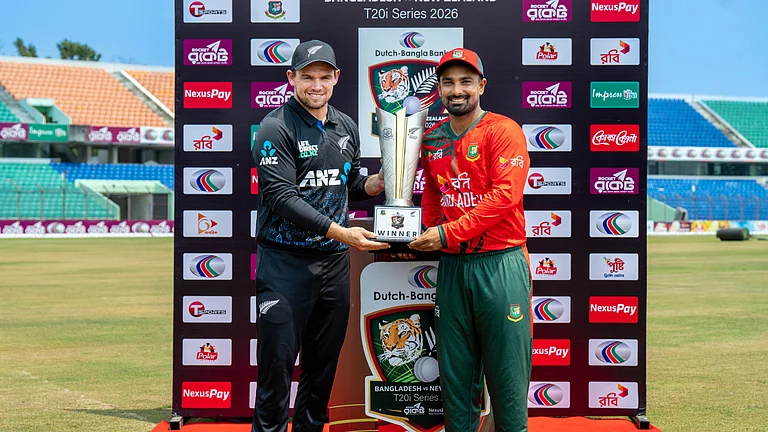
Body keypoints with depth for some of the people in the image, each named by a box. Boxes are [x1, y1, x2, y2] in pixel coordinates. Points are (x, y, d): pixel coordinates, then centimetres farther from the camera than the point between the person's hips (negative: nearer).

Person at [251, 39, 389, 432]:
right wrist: (340, 232, -25)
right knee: (277, 363, -3)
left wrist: (378, 182, 0)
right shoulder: (276, 128, -9)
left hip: (334, 261, 6)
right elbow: (282, 197, -18)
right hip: (286, 263, -6)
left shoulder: (346, 127, 11)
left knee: (323, 366, 13)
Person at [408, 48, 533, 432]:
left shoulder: (502, 130, -6)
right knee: (454, 368, 11)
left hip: (499, 262, -5)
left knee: (506, 367, 0)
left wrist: (449, 233, -19)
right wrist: (422, 237, 7)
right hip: (451, 265, 6)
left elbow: (505, 194, -17)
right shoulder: (432, 139, 12)